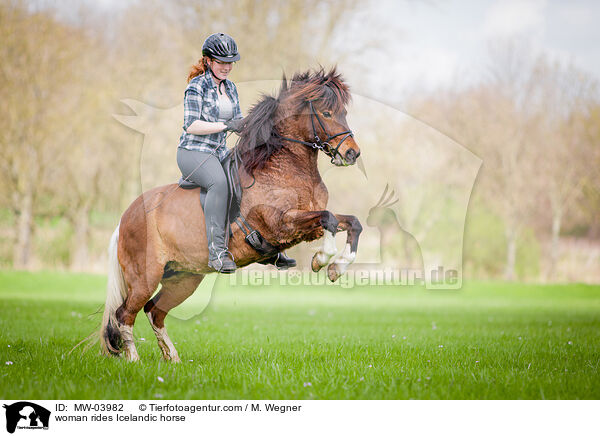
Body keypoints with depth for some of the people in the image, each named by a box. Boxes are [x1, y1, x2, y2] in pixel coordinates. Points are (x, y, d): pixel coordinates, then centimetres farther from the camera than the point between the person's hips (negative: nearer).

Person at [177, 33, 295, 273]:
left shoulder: (230, 87, 14)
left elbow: (237, 123, 18)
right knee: (219, 182, -36)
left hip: (220, 154, 8)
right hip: (193, 152, -8)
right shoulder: (197, 86, -8)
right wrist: (226, 125, -23)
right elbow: (190, 125, -17)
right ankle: (217, 251, -37)